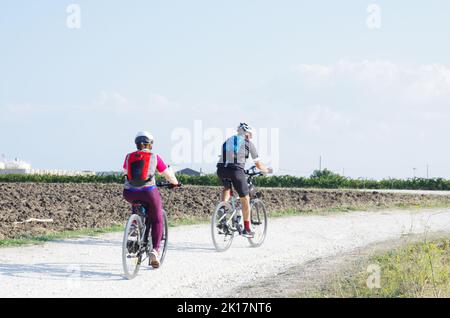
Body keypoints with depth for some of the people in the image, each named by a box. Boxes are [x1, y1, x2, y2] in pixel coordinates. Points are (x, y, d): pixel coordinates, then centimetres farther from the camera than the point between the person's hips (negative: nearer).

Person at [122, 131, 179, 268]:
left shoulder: (129, 157, 13)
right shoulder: (154, 157, 5)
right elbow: (168, 175, 13)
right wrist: (175, 183, 34)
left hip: (129, 194, 3)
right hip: (148, 192, -3)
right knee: (157, 220, 14)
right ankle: (155, 250, 0)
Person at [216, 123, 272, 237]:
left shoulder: (228, 141, 27)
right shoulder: (248, 143, 15)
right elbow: (258, 164, 21)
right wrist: (267, 170, 40)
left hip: (221, 169, 4)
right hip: (236, 170, -4)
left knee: (227, 188, 33)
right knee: (245, 199, 11)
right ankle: (247, 229, 15)